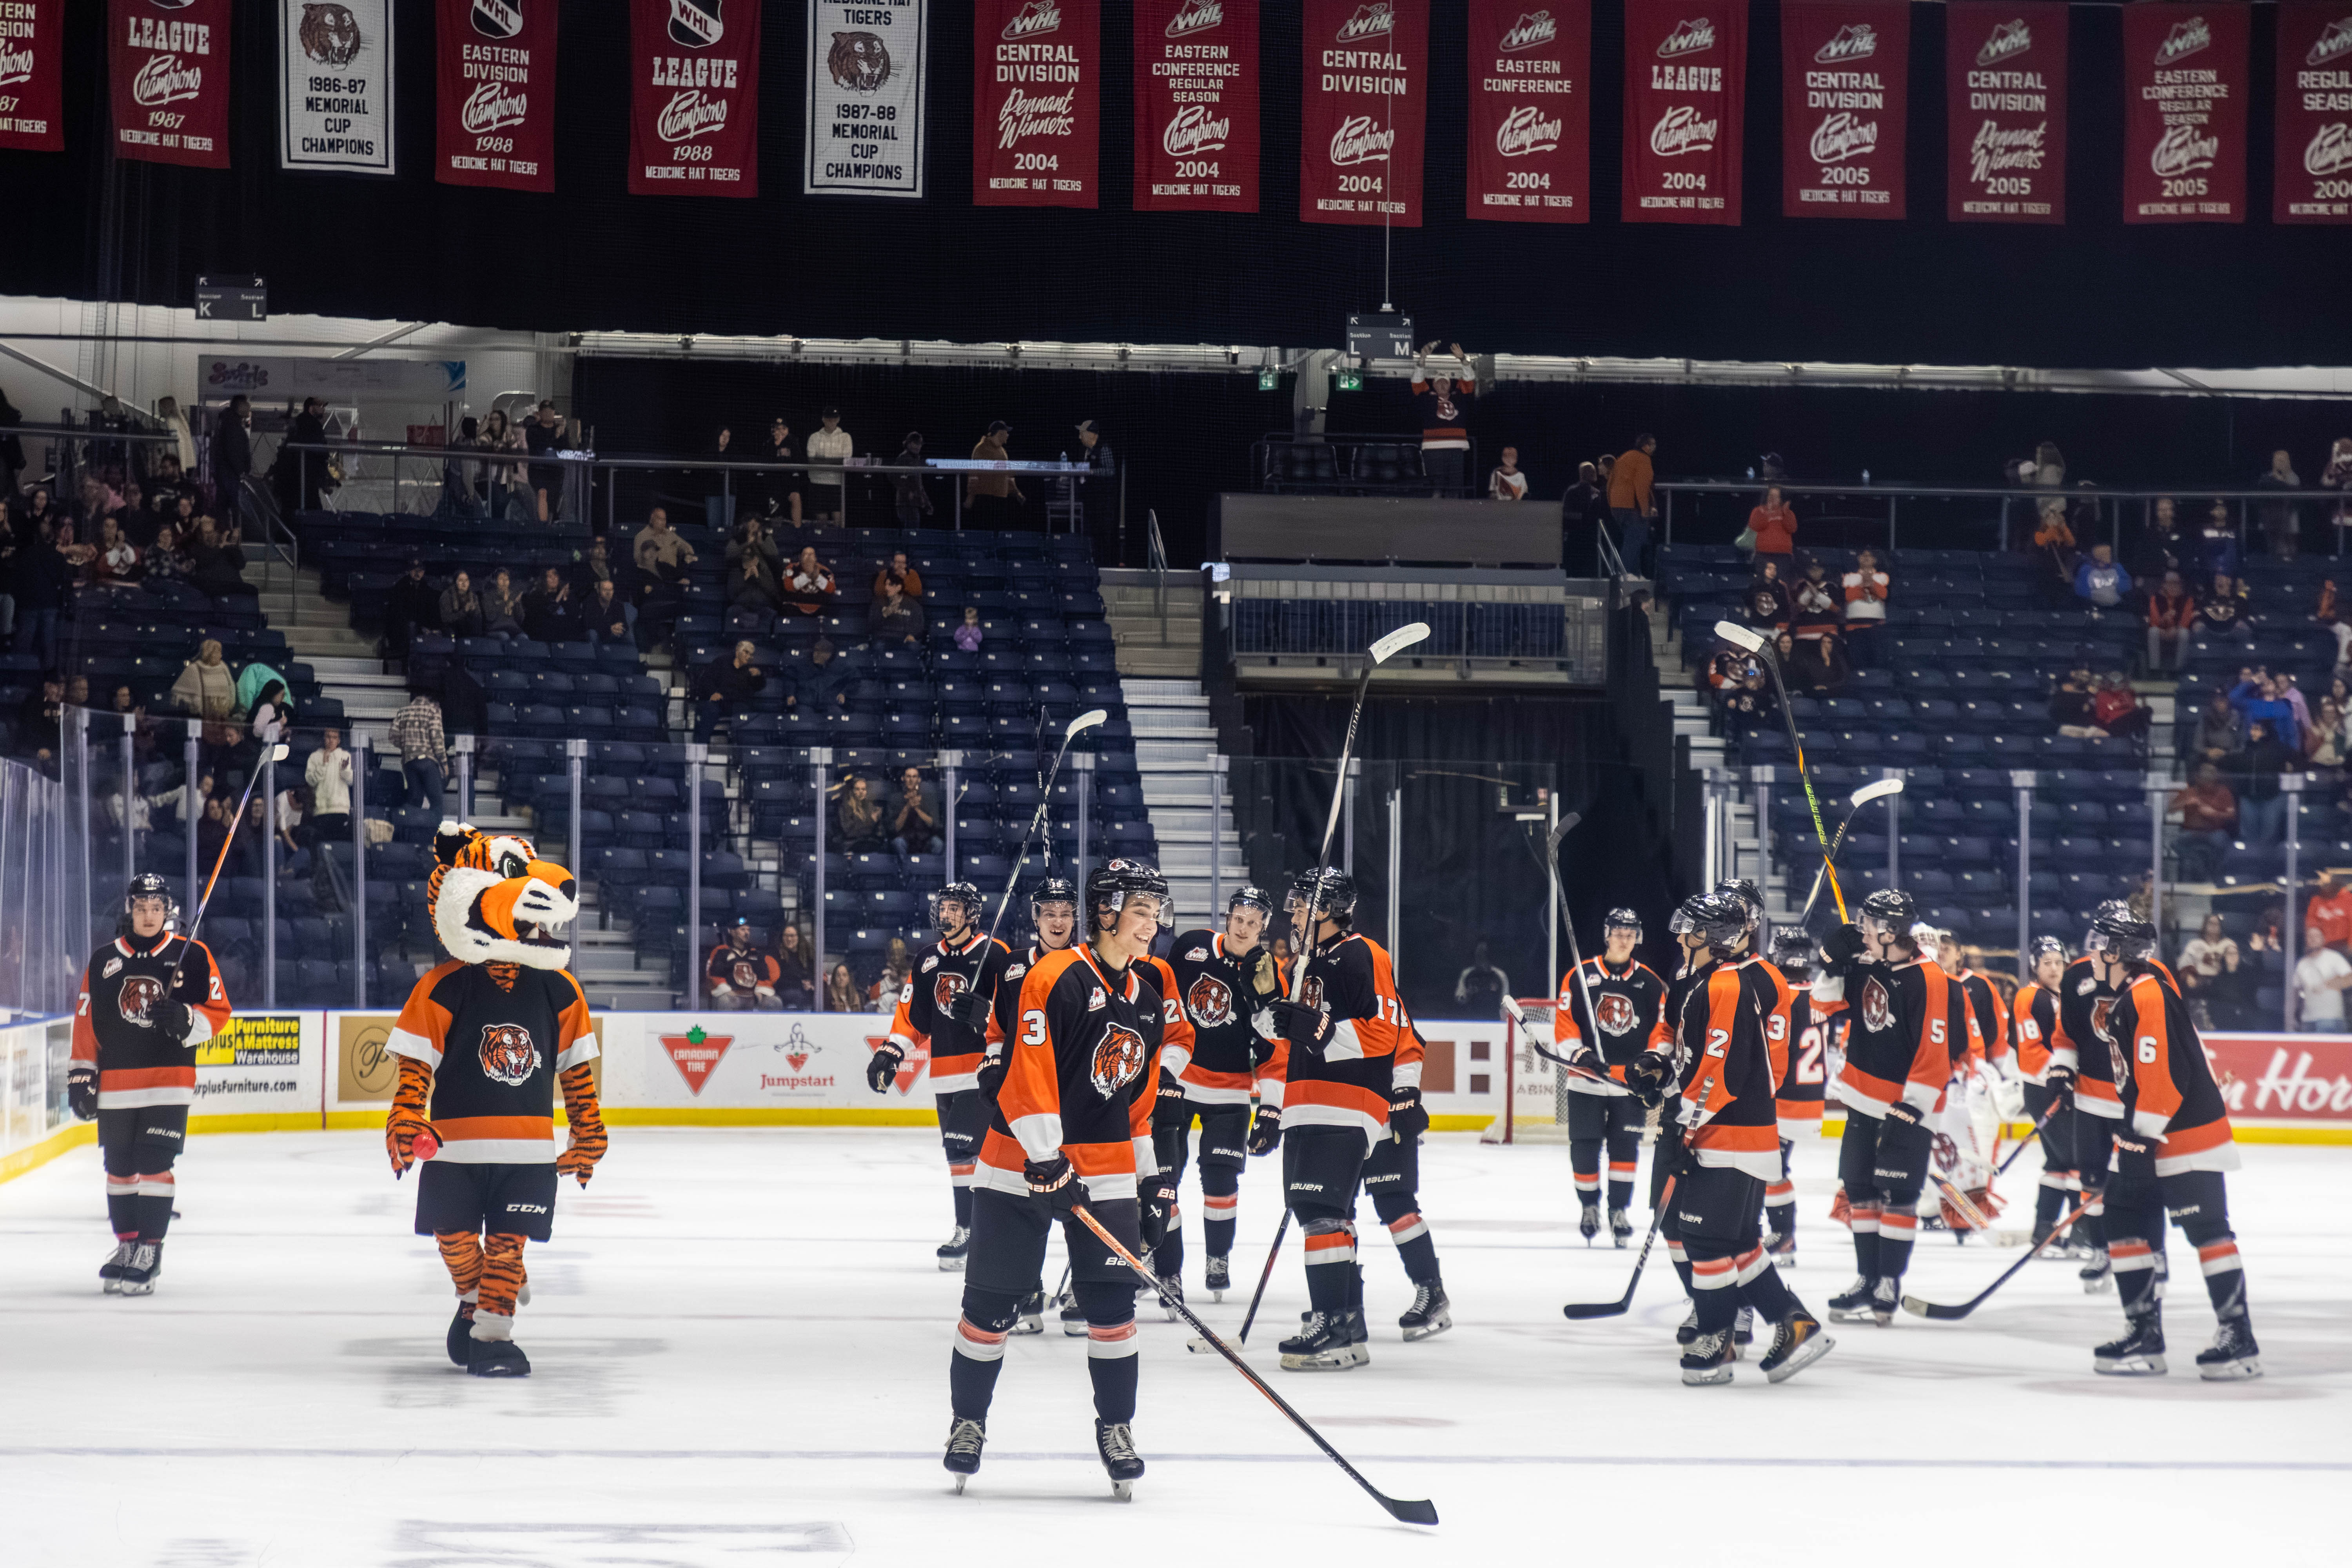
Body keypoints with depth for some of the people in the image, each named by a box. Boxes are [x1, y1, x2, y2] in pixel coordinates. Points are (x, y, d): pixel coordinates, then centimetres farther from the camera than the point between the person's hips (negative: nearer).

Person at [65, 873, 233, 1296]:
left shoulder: (192, 956, 1)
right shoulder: (103, 961, 9)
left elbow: (218, 1013, 1)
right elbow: (85, 1023, 10)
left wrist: (185, 1019, -18)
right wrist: (81, 1076, 6)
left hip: (170, 1083, -3)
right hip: (115, 1084, 3)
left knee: (155, 1165, -10)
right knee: (119, 1167, 8)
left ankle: (149, 1252, -8)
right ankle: (126, 1244, 21)